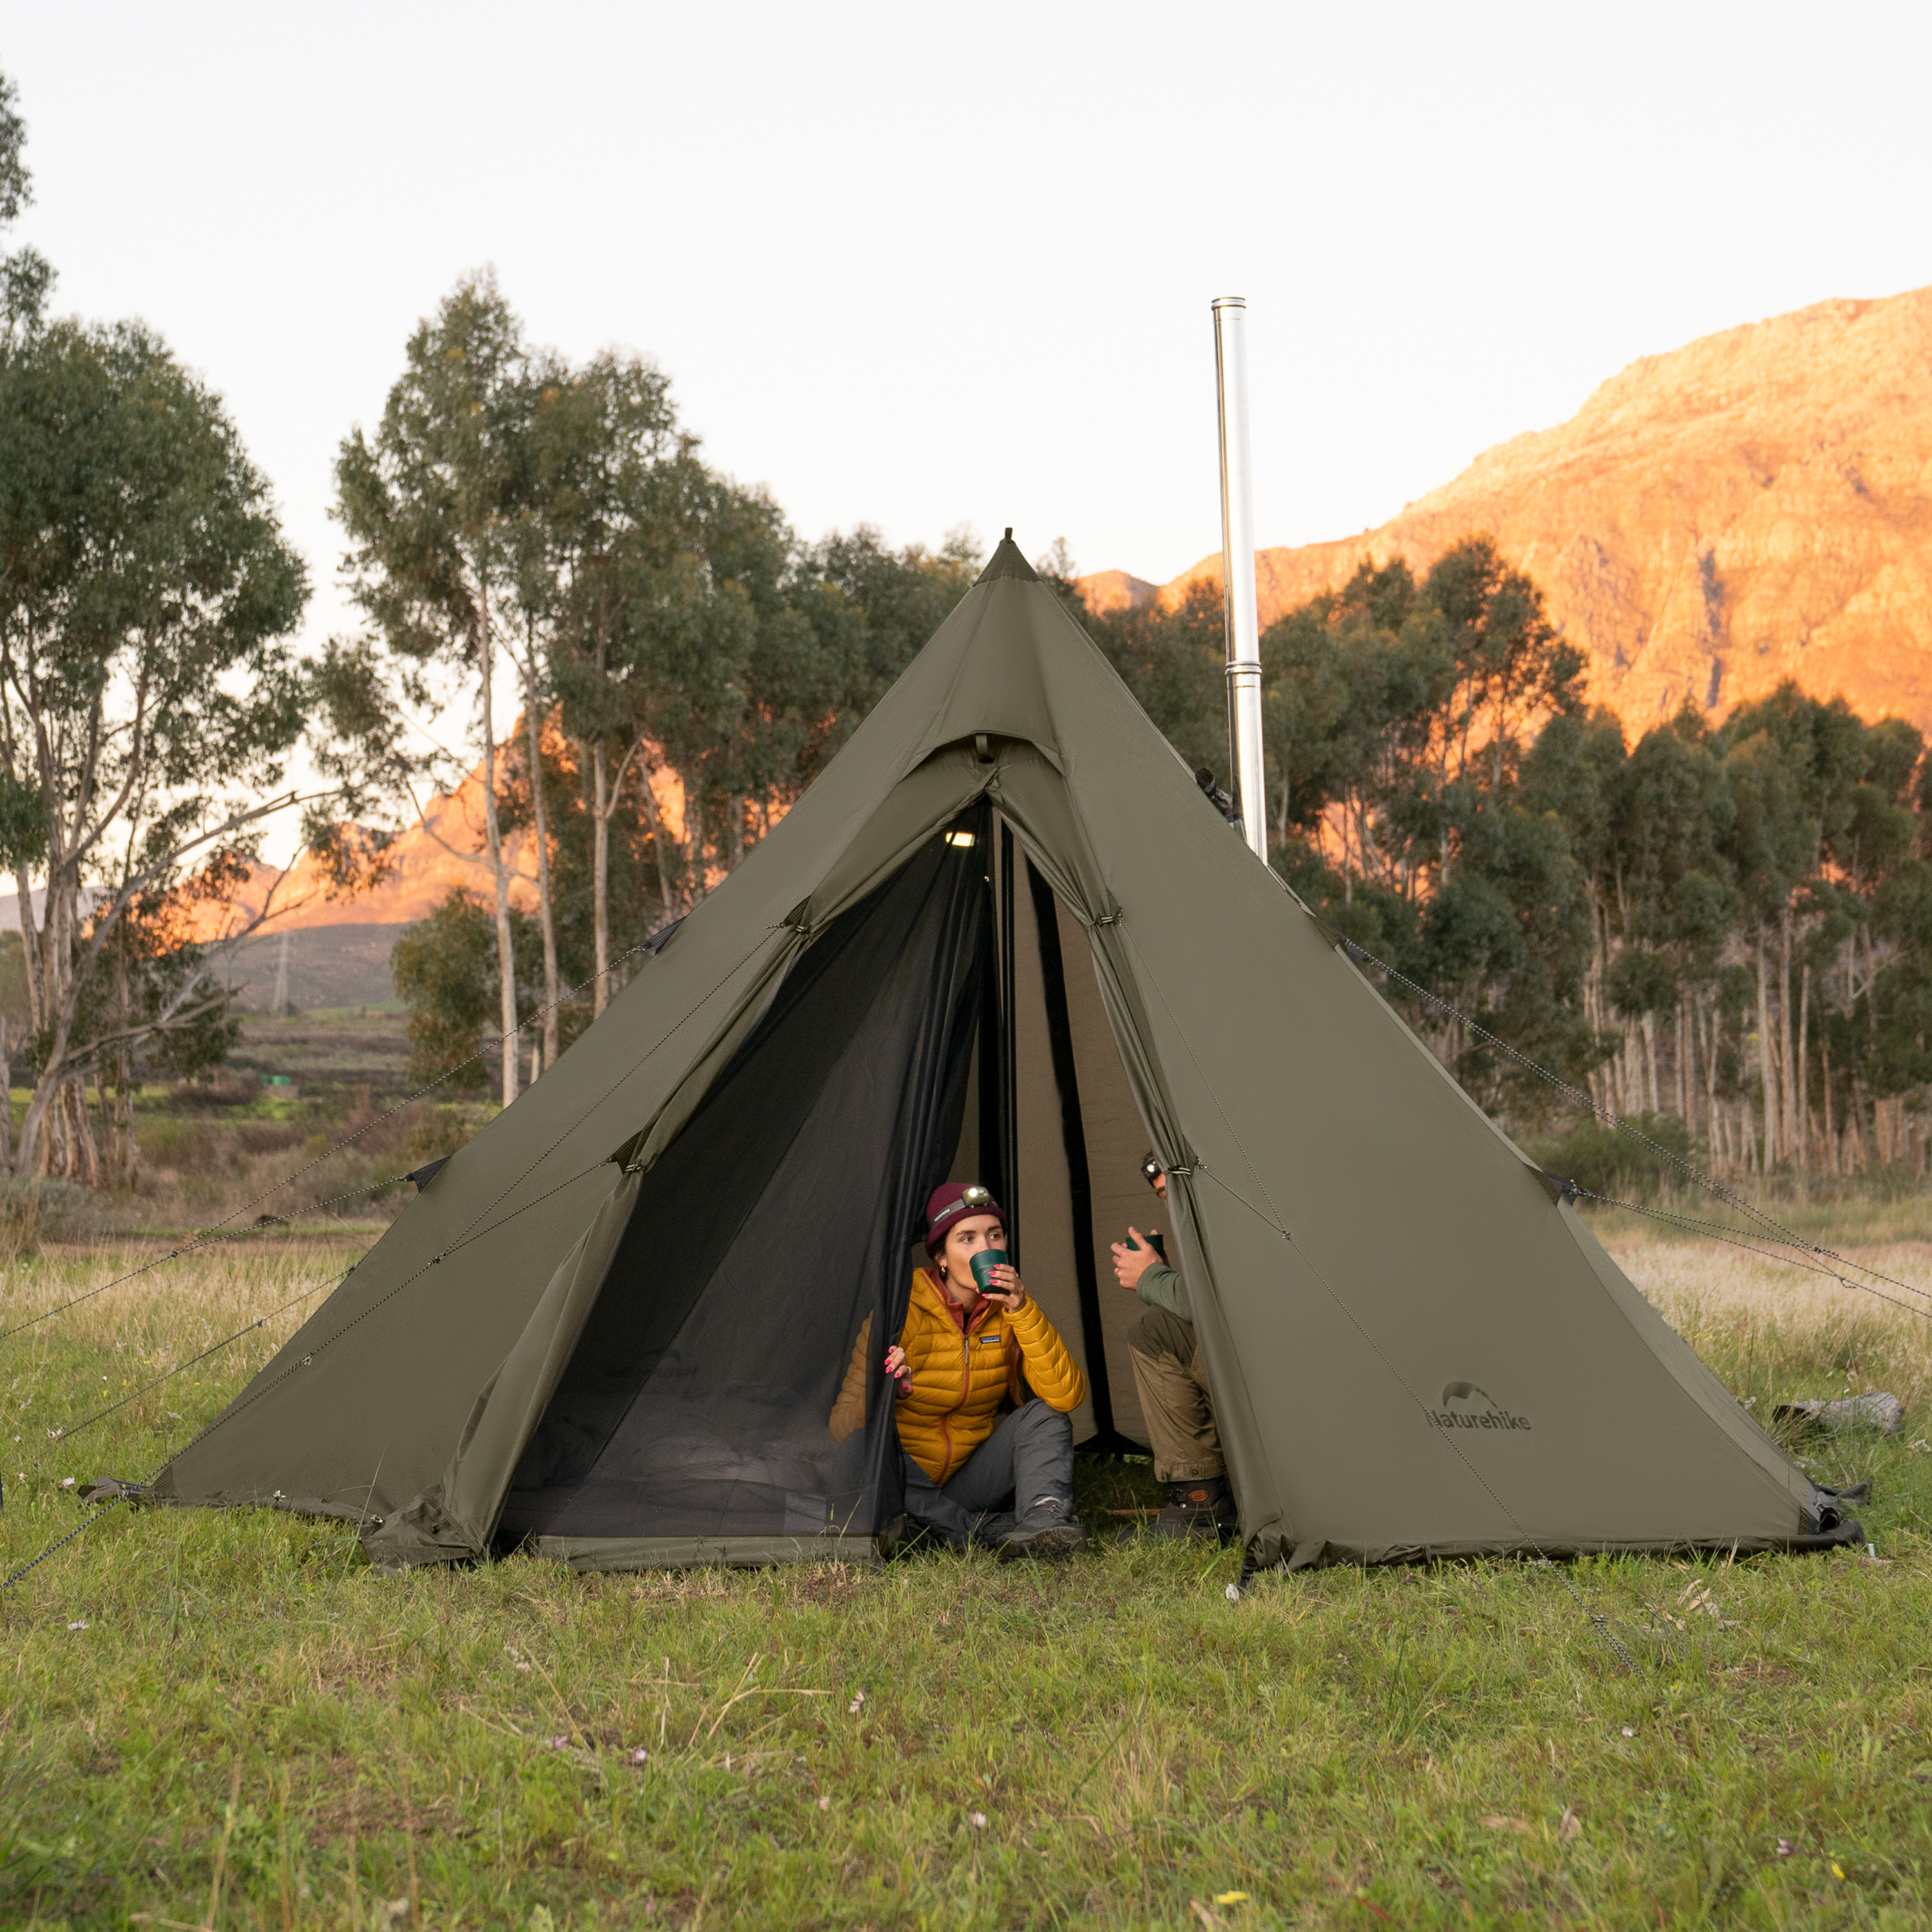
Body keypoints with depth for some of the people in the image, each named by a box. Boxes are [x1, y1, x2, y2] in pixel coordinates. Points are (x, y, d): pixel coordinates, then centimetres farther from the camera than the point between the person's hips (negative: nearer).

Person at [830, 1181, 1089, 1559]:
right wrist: (885, 1394, -40)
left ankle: (1043, 1519, -36)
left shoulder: (1008, 1310, -3)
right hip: (907, 1487, -3)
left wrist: (1023, 1313, -24)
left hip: (971, 1481, 3)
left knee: (1046, 1415, -15)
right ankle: (990, 1531, -33)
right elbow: (842, 1426, -17)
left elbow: (1068, 1397, -16)